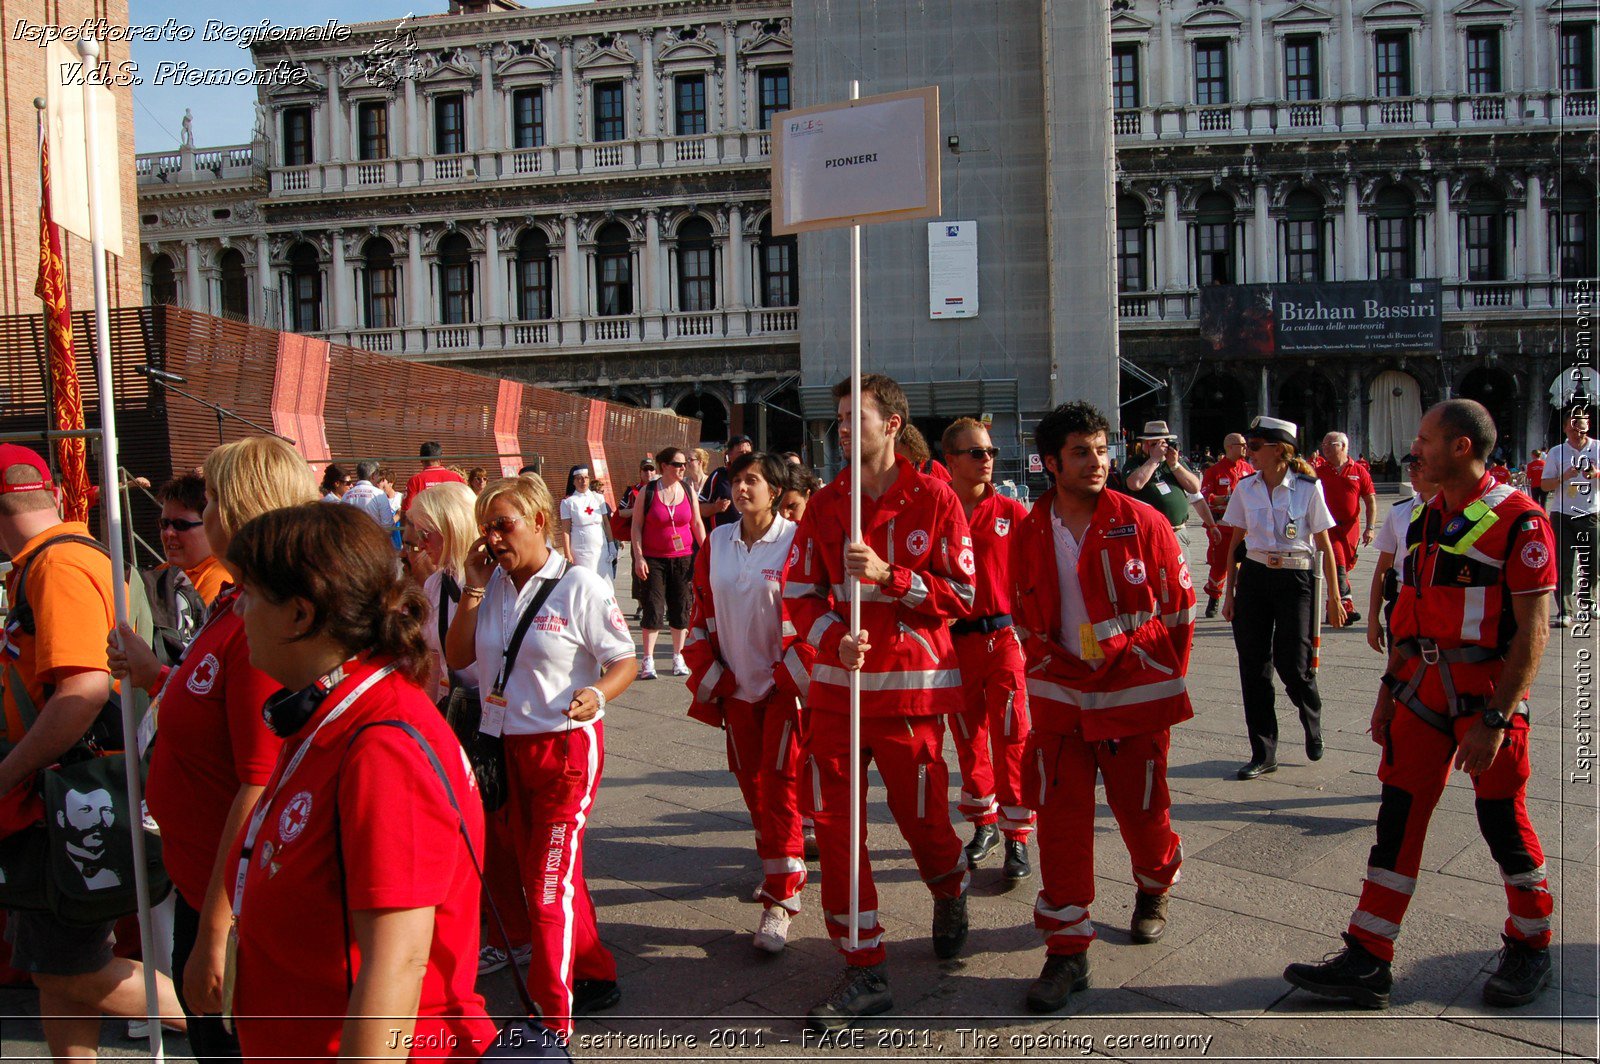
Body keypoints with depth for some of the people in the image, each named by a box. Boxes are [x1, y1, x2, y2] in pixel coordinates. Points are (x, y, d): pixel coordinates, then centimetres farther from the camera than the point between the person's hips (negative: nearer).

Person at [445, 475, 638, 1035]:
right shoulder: (493, 586, 5)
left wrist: (597, 694, -30)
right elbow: (457, 657, 7)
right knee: (537, 874, 18)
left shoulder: (579, 586, -13)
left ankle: (552, 1022, 8)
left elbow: (625, 661, -10)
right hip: (508, 748, 7)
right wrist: (473, 591, -4)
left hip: (565, 747, -7)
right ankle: (596, 977, 38)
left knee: (550, 883, -4)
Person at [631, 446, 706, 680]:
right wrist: (638, 557, -9)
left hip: (683, 558, 3)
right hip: (653, 559, -3)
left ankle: (678, 657, 18)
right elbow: (636, 526, -2)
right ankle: (648, 660, 5)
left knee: (681, 608, 6)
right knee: (654, 608, -3)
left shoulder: (688, 491, 4)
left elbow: (697, 524, 9)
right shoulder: (648, 491, -4)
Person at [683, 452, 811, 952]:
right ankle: (780, 870, 34)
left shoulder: (796, 542, -10)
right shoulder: (716, 544, 5)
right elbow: (703, 614, 11)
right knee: (752, 784, 14)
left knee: (780, 788, -5)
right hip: (736, 687, 5)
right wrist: (709, 677, 6)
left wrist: (796, 677, -13)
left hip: (785, 688, -5)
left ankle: (779, 899, 2)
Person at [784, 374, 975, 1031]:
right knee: (835, 827, 2)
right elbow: (800, 593, 7)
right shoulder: (824, 506, 6)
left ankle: (950, 893, 43)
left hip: (912, 688, -3)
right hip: (836, 686, 3)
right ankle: (865, 970, 15)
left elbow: (962, 595, -6)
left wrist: (888, 576, -18)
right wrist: (834, 640, -13)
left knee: (922, 821, 6)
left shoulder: (934, 500, -4)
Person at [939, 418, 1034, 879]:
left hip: (1003, 637, -1)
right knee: (968, 737, 12)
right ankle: (984, 823, 29)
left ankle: (1016, 837, 7)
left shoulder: (1011, 513, -1)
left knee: (1011, 738, -3)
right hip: (953, 641, 1)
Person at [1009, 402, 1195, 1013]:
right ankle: (1067, 950, 8)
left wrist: (1164, 673, 1)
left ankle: (1154, 889, 46)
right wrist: (1046, 665, 6)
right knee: (1059, 819, -2)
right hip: (1061, 695, 2)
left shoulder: (1142, 522, -8)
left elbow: (1179, 603, 0)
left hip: (1136, 692, -1)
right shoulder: (1029, 534, 0)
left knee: (1141, 810, 12)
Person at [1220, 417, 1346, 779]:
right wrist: (1229, 593, 7)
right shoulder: (1246, 489, 5)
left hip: (1296, 579, -3)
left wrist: (1333, 595, -2)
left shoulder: (1308, 487, -5)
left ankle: (1312, 721, 28)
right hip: (1254, 577, 4)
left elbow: (1323, 543, -1)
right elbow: (1235, 542, 9)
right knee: (1254, 666, 3)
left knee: (1292, 665, -6)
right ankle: (1263, 753, 13)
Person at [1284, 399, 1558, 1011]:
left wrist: (1495, 719, -18)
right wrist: (1390, 688, 14)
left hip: (1488, 689, -7)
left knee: (1503, 821, 6)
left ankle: (1531, 948, 30)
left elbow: (1532, 631, -15)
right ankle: (1367, 961, 8)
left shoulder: (1517, 520, -13)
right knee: (1399, 815, 4)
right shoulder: (1424, 518, 11)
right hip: (1424, 686, 7)